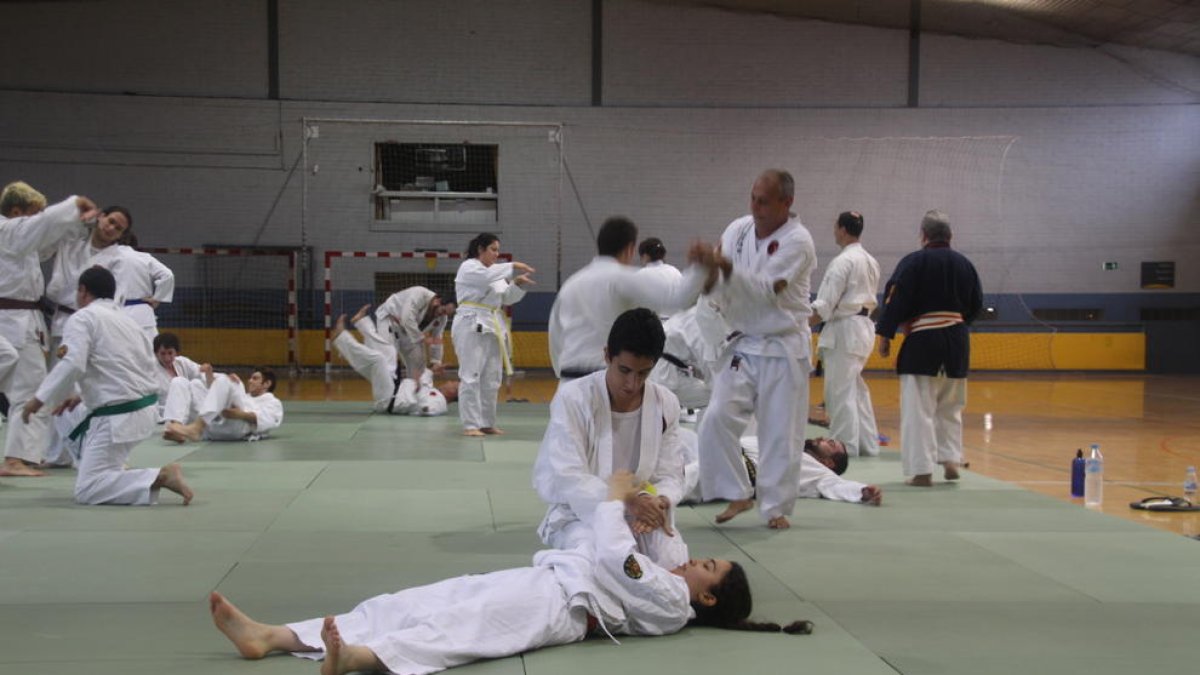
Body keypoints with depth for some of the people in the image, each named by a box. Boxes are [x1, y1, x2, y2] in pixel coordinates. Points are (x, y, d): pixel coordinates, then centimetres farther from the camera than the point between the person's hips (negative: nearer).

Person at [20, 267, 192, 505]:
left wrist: (40, 398, -11)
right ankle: (116, 472, 18)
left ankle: (159, 477, -21)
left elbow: (72, 365, -22)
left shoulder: (81, 318, -7)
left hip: (118, 418, -9)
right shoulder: (127, 320, 18)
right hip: (143, 410, 9)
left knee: (87, 491, -8)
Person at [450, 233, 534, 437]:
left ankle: (487, 423, 17)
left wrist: (518, 284, -5)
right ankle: (470, 425, -8)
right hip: (472, 326, -8)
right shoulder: (469, 267, -4)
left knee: (491, 379, 9)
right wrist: (513, 268, -28)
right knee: (471, 377, -9)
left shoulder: (494, 272, 20)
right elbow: (487, 277, -25)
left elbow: (508, 298, 13)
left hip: (492, 327, 8)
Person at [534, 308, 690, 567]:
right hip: (581, 514, -4)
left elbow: (669, 475, 3)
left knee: (673, 562, -25)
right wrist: (625, 501, -35)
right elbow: (566, 477, -20)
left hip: (642, 514, 4)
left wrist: (658, 503, -23)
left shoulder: (666, 404, -1)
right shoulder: (573, 398, -14)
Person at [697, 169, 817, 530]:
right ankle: (737, 494, 9)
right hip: (742, 344, 4)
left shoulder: (797, 241, -14)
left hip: (783, 348, -4)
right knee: (717, 419, -7)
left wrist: (725, 266, -37)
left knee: (781, 432, 0)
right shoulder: (739, 229, 2)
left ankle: (776, 506, 15)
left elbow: (767, 289, -25)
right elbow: (716, 283, 1)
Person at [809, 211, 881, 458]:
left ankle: (845, 445, 0)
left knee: (841, 390, -3)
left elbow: (825, 304, -19)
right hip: (864, 325, 10)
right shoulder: (870, 261, 13)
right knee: (857, 389, 17)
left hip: (844, 329, -9)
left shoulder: (842, 262, -15)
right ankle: (868, 444, 21)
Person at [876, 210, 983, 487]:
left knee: (918, 407, -1)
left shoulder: (913, 262, -9)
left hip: (922, 341, -5)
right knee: (950, 406, 20)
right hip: (957, 341, 5)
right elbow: (975, 304, 14)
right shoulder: (964, 264, 8)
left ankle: (922, 470, -4)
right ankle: (951, 459, 15)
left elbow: (895, 300, -12)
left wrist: (885, 334, -5)